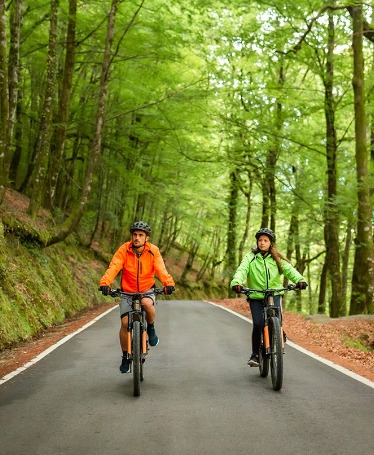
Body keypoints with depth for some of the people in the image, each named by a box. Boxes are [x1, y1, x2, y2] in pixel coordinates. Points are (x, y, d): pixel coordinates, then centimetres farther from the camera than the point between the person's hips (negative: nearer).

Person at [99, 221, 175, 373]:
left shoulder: (153, 251, -10)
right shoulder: (124, 250, -12)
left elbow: (161, 269, -23)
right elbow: (113, 267, -25)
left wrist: (168, 283, -43)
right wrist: (105, 283, -43)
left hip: (147, 290, -1)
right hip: (128, 292, 1)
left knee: (147, 303, -34)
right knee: (125, 322, -11)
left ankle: (151, 328, -3)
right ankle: (125, 357, 10)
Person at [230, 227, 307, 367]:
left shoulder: (277, 258, 9)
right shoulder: (250, 257, 6)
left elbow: (289, 269, -6)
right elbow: (242, 269, -11)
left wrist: (299, 279, -27)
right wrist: (236, 282, -32)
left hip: (274, 294, 1)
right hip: (255, 296, 0)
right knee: (258, 324, -14)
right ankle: (255, 354, 3)